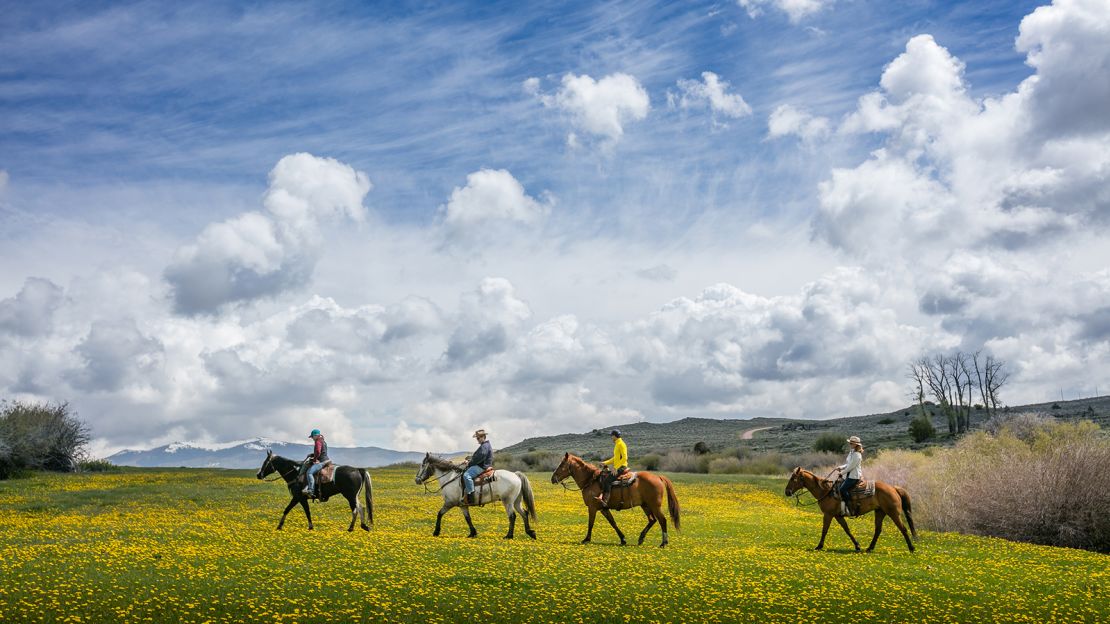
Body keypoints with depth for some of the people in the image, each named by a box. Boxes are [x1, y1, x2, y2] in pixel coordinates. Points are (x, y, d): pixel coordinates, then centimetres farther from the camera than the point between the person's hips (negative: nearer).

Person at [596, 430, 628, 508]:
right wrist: (605, 463, 16)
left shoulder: (621, 444, -11)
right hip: (617, 468, 10)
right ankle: (602, 495, 2)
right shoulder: (617, 445, 18)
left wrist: (616, 468, -22)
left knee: (607, 480, -23)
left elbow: (624, 458, -19)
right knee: (603, 475, 7)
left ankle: (605, 501, -29)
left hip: (621, 467, -10)